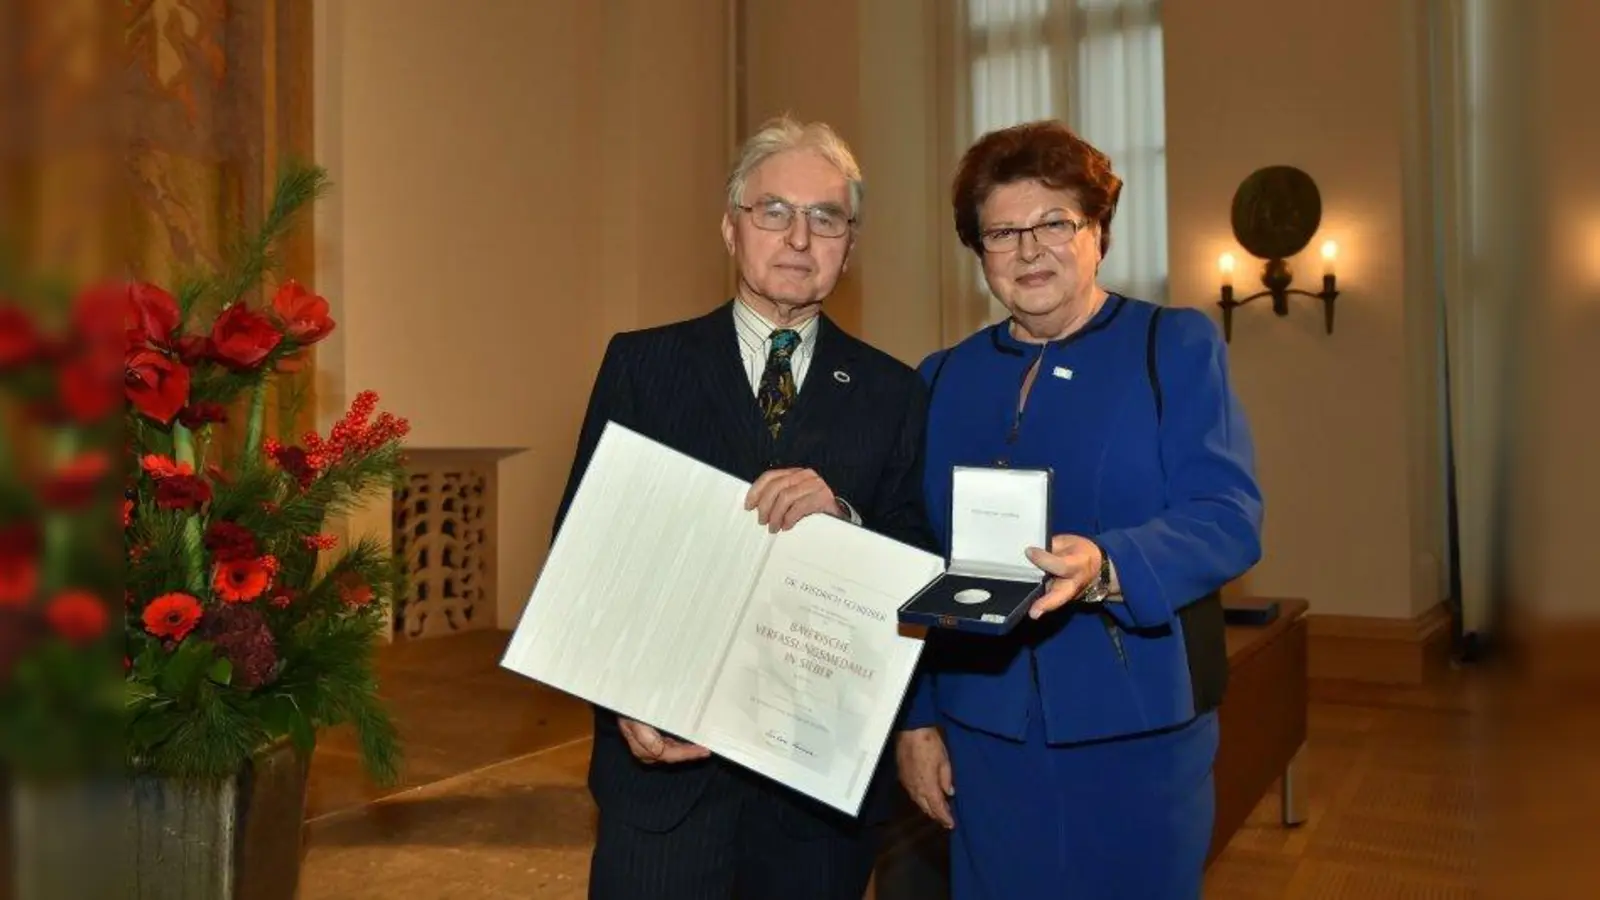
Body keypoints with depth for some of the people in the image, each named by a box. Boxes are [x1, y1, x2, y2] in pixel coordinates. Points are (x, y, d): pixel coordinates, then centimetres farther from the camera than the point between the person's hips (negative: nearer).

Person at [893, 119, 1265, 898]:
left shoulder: (1177, 345, -2)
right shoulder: (942, 378, 8)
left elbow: (1229, 518, -13)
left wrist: (1105, 568, -30)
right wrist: (914, 717, 4)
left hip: (1136, 727, -2)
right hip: (984, 732, 3)